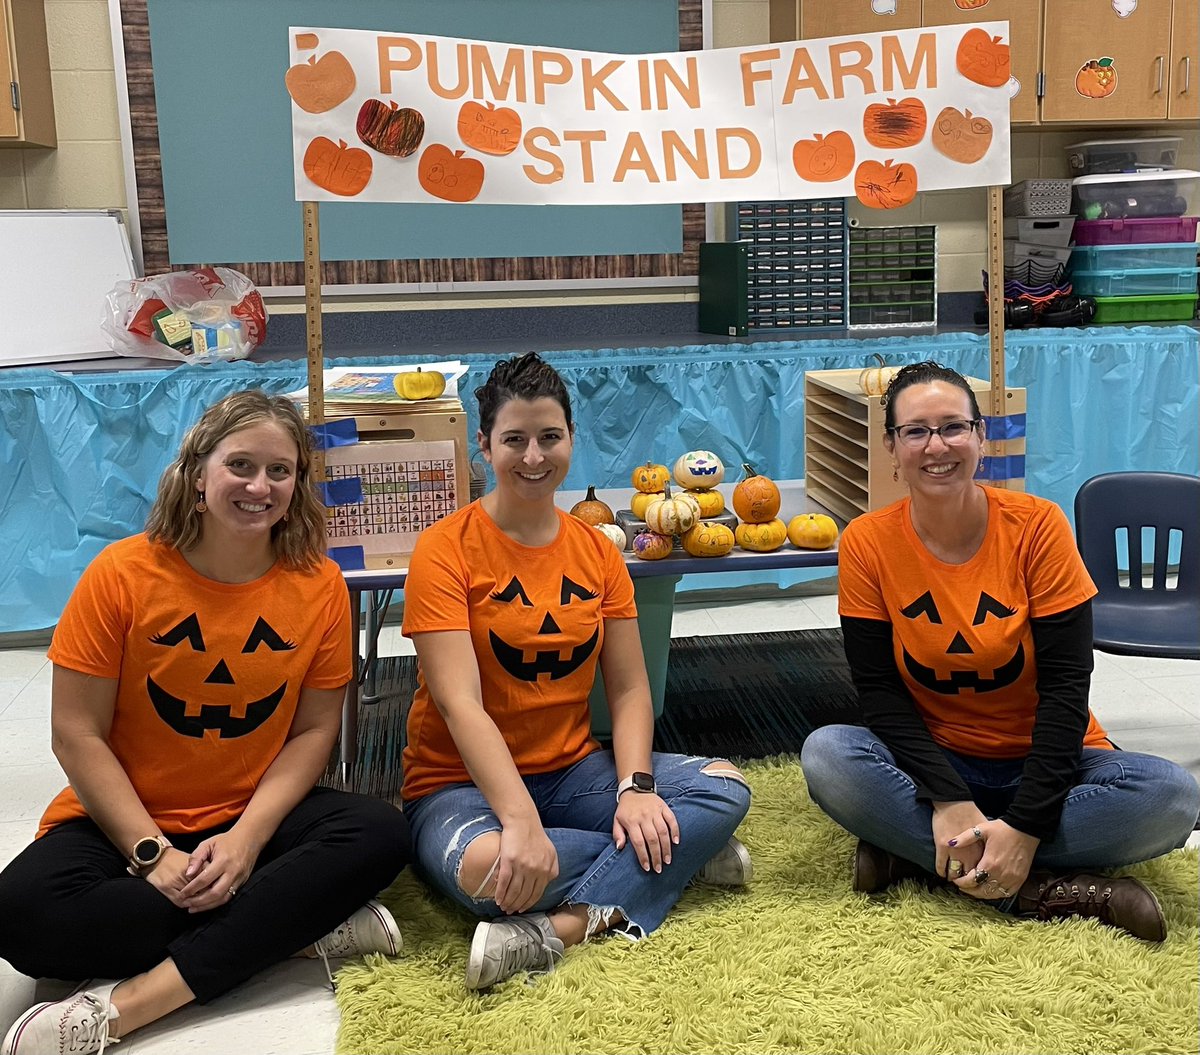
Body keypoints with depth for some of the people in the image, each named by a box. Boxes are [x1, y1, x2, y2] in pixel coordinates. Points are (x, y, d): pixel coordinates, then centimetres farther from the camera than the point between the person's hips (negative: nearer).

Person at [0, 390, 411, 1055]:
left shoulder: (318, 584, -6)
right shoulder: (122, 574, -11)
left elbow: (315, 730, -3)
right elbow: (77, 734, -10)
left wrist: (246, 838, -18)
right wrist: (153, 854, -18)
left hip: (256, 818, 2)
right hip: (123, 822, -1)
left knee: (381, 834, -26)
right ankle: (302, 925, -21)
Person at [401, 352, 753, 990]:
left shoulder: (597, 552, 5)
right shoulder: (445, 548, -11)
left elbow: (629, 690, 1)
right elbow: (460, 703, -21)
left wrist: (635, 788, -18)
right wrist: (521, 821, -33)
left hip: (573, 770, 5)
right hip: (463, 782, -4)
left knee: (725, 787, -16)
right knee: (484, 866, -38)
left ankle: (560, 928, -24)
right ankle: (672, 855, -15)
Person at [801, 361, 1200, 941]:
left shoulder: (1036, 525, -12)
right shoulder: (866, 543, -9)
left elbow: (1065, 686, -14)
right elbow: (879, 690, -10)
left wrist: (1024, 827, -23)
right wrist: (948, 802, -25)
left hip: (1043, 761, 0)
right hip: (935, 762, 0)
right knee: (826, 756, -29)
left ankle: (913, 853, -23)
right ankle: (1041, 890, -25)